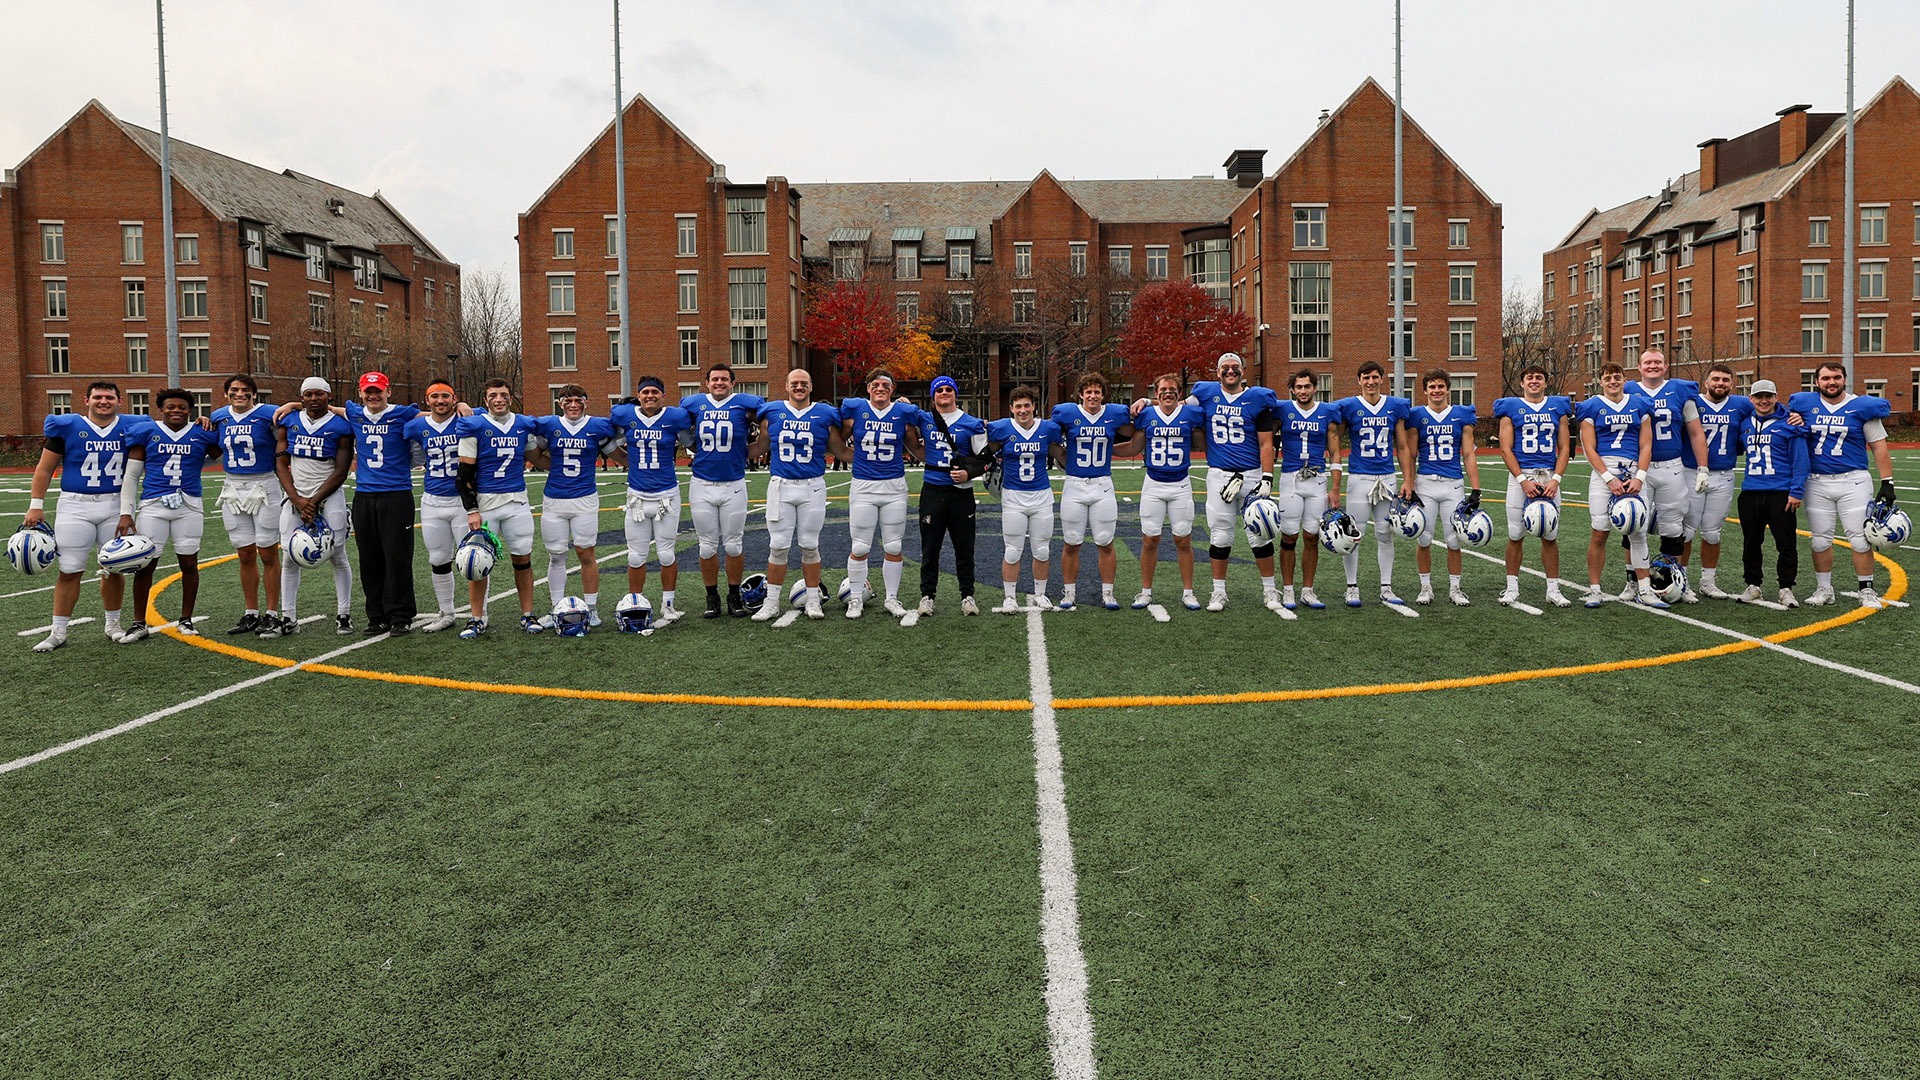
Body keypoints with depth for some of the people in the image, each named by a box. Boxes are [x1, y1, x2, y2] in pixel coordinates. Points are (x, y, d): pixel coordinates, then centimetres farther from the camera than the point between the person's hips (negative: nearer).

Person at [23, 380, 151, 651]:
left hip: (116, 506, 2)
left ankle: (112, 624, 23)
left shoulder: (130, 428, 3)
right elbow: (45, 468, 3)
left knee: (114, 568, 8)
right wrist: (36, 505, -1)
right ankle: (58, 632, 7)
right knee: (69, 571, -1)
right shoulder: (67, 427, -2)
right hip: (75, 507, -2)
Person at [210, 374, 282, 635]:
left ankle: (272, 613, 7)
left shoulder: (269, 415, -7)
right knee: (245, 555, 8)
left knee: (268, 554, -1)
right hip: (233, 489, 4)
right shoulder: (219, 417, 8)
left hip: (265, 487, -4)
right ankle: (251, 614, 16)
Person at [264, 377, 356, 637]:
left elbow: (340, 472, -7)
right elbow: (281, 464, 4)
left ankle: (343, 615, 10)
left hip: (328, 497, -3)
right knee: (289, 559, 3)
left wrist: (314, 502, -11)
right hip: (294, 497, 3)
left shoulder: (341, 427, -4)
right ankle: (288, 619, 10)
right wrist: (298, 501, -8)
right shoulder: (289, 423, 6)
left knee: (338, 557, 0)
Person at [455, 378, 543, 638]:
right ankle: (477, 619, 11)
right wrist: (471, 510, -10)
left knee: (523, 559, 6)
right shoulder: (475, 427, -4)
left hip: (517, 502, 3)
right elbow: (465, 474, -5)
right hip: (483, 502, -3)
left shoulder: (524, 425, 7)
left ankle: (527, 615, 16)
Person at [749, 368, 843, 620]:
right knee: (778, 546, 2)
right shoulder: (772, 412, 5)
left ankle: (812, 600, 16)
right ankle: (771, 602, 10)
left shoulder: (825, 415, 3)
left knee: (810, 546, 6)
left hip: (813, 487, 0)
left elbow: (840, 451, 10)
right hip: (780, 486, 0)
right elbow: (760, 448, 14)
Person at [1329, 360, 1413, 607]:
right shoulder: (1348, 407, -1)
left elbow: (1402, 448, 12)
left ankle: (1386, 589, 16)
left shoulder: (1395, 407, 7)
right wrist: (1334, 486, -5)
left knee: (1385, 534, 7)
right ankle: (1352, 587, 10)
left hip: (1387, 479, 3)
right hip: (1359, 478, -3)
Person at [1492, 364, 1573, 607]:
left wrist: (1555, 480, -7)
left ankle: (1553, 589, 11)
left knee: (1550, 535, 4)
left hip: (1549, 477, 2)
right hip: (1520, 477, -2)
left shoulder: (1558, 407, 10)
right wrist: (1523, 480, -12)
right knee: (1515, 535, 1)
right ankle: (1512, 588, 10)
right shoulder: (1511, 408, 3)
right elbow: (1506, 449, -3)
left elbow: (1564, 448, 7)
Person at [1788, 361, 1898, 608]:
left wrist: (1887, 483, -4)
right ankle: (1823, 589, 19)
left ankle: (1867, 591, 8)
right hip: (1817, 483, 2)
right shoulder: (1804, 404, 3)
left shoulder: (1862, 407, -2)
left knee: (1861, 539, -2)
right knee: (1821, 540, 8)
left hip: (1853, 482, -2)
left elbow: (1879, 448, 0)